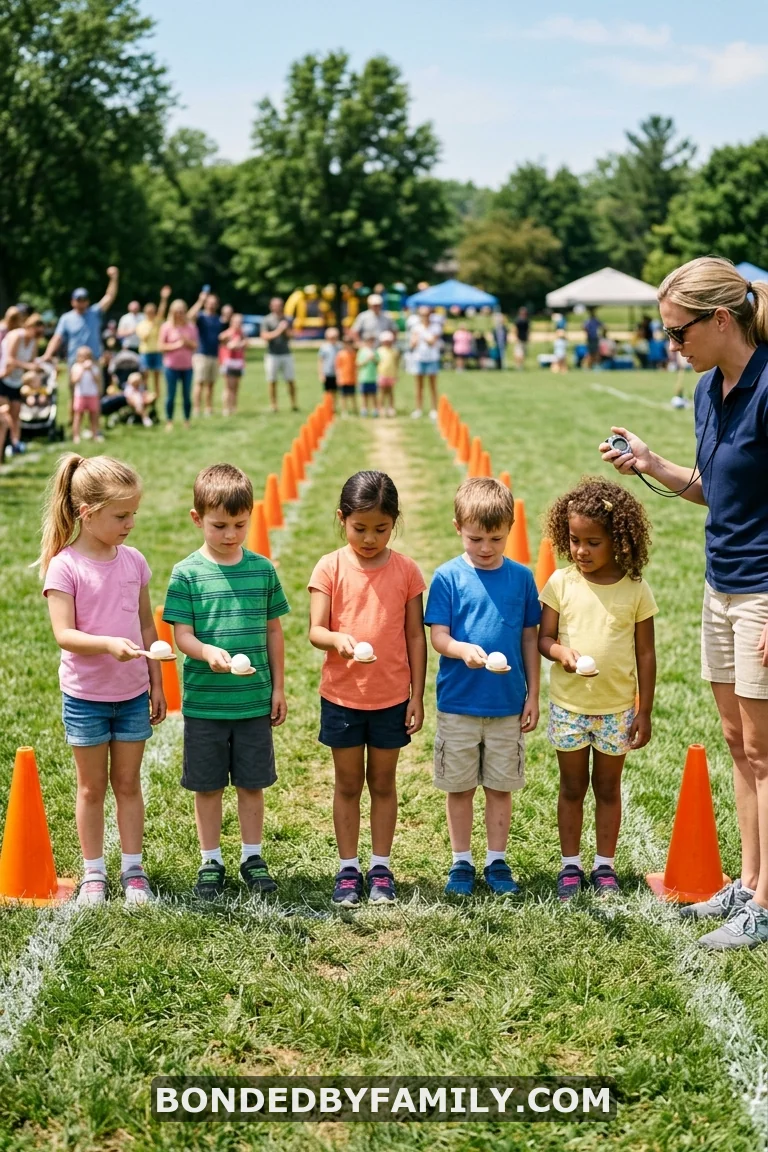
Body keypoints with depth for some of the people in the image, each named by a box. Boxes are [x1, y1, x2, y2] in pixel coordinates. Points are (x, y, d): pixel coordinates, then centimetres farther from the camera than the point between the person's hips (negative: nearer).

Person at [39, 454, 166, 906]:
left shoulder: (134, 561, 0)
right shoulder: (65, 567, -14)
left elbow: (147, 626, 7)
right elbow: (64, 634, -20)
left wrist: (156, 685, 8)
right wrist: (109, 643, -36)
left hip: (132, 694, 3)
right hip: (85, 696, -3)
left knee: (128, 783, 12)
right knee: (92, 787, 10)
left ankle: (133, 869, 23)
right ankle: (94, 872, 22)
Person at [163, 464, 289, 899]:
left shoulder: (262, 569, 1)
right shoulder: (187, 573, -7)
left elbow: (274, 631, 7)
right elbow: (181, 634, -9)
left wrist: (279, 688, 7)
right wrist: (208, 652, -30)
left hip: (255, 699, 2)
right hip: (204, 701, -2)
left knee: (252, 782, 11)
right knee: (208, 785, 9)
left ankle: (253, 857, 26)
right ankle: (211, 861, 23)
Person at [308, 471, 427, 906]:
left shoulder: (406, 570, -3)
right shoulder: (330, 568, -6)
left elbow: (415, 637, 1)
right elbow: (315, 630, -9)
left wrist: (417, 697, 0)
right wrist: (337, 640, -33)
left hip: (392, 697, 0)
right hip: (342, 695, 0)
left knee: (383, 782, 11)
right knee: (348, 784, 10)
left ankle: (381, 868, 21)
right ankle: (348, 869, 20)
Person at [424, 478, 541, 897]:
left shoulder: (520, 578, 0)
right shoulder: (448, 577, -6)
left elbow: (530, 639, 5)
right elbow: (438, 636, -8)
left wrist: (532, 696, 4)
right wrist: (464, 650, -30)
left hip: (507, 704, 1)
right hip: (458, 704, -1)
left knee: (500, 786, 10)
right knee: (459, 786, 9)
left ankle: (497, 861, 24)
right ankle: (461, 862, 22)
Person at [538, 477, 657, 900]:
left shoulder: (635, 590, -7)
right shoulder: (561, 583, -5)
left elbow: (645, 653, -2)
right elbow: (544, 637, -2)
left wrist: (644, 711, -2)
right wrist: (563, 652, -26)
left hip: (617, 708, 0)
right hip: (569, 704, 1)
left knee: (608, 787, 11)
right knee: (572, 786, 11)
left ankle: (604, 865, 24)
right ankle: (570, 864, 22)